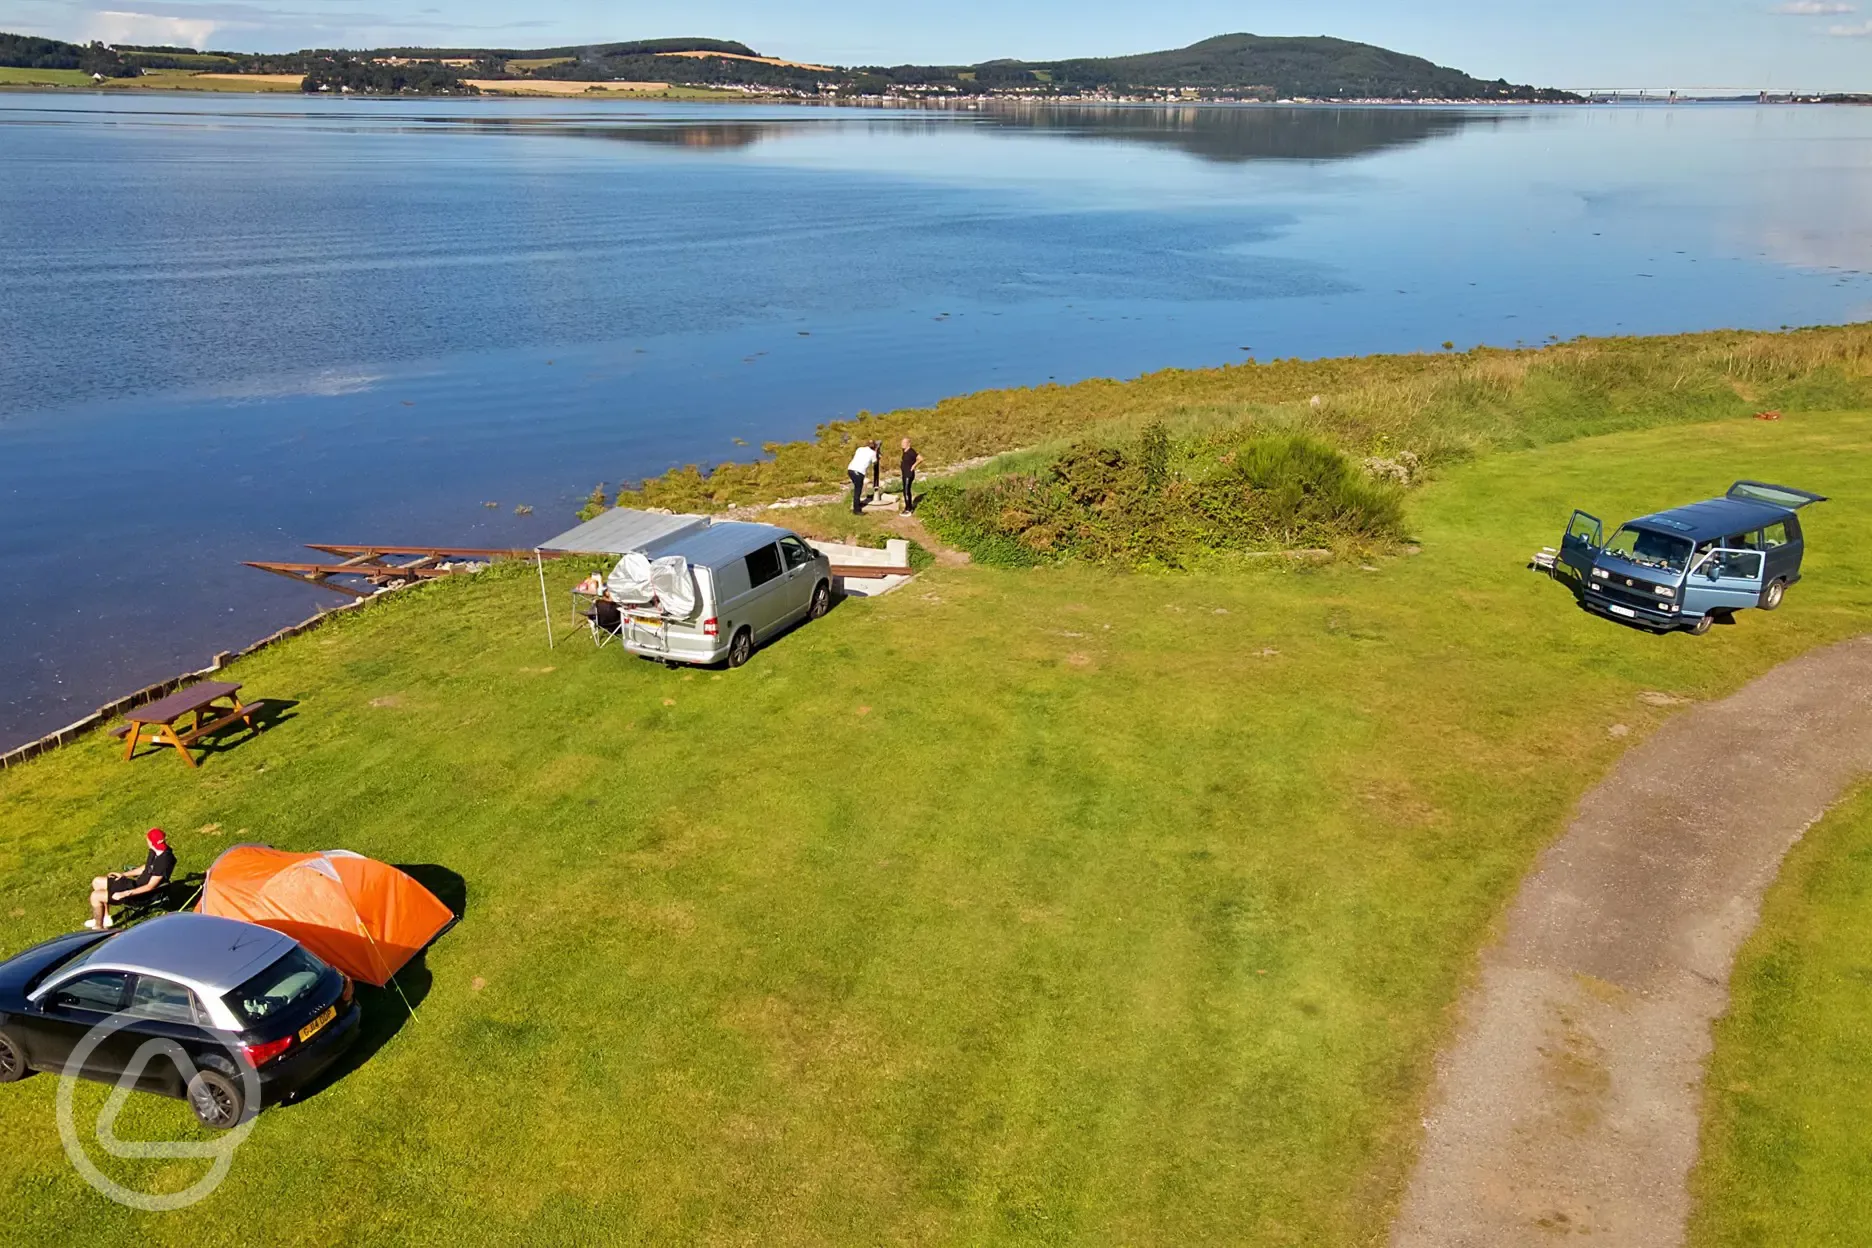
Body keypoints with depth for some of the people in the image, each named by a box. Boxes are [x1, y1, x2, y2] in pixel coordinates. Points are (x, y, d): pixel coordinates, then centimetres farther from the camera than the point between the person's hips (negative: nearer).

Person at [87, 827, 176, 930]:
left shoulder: (164, 861, -31)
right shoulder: (156, 852, -2)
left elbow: (151, 886, -27)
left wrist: (125, 894, -25)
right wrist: (123, 874, 15)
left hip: (143, 895, -10)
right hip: (137, 884, 10)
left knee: (96, 896, -10)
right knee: (97, 882, 18)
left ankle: (98, 928, 8)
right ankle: (105, 917, 28)